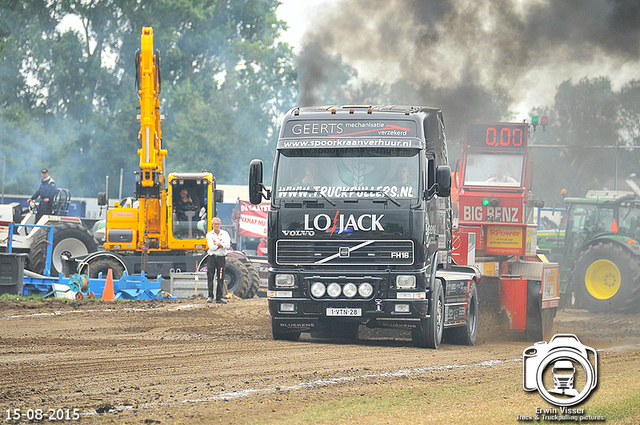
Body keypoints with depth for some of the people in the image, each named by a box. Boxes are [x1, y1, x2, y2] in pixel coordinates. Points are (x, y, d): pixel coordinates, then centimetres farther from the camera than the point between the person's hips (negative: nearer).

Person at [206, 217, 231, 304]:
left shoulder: (225, 234, 8)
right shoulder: (209, 235, 6)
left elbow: (227, 245, -7)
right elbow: (211, 247, -7)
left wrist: (217, 244, -9)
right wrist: (221, 245, -7)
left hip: (221, 258, 0)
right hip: (211, 257, 0)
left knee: (221, 279, 0)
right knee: (210, 277, -4)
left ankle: (219, 297, 3)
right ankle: (210, 296, 0)